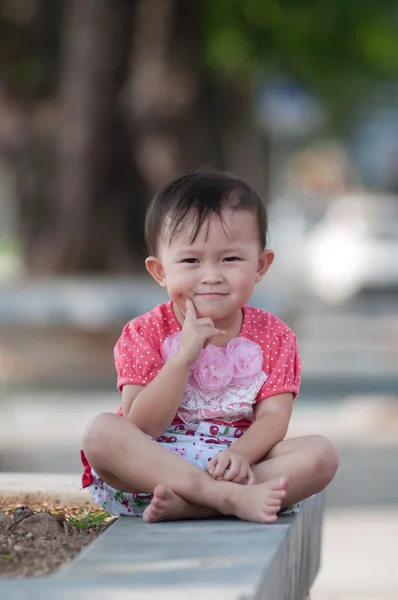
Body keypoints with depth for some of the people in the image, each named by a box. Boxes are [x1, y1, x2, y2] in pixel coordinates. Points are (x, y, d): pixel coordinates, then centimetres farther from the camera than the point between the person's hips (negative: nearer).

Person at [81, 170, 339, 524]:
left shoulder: (274, 337, 5)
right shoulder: (145, 335, -1)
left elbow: (273, 417, -6)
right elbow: (140, 428, -11)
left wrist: (240, 454, -28)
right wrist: (182, 358, -21)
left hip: (232, 464, 2)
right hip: (155, 465, -1)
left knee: (321, 454, -23)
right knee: (101, 431, -30)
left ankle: (185, 506, -32)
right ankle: (231, 497, -38)